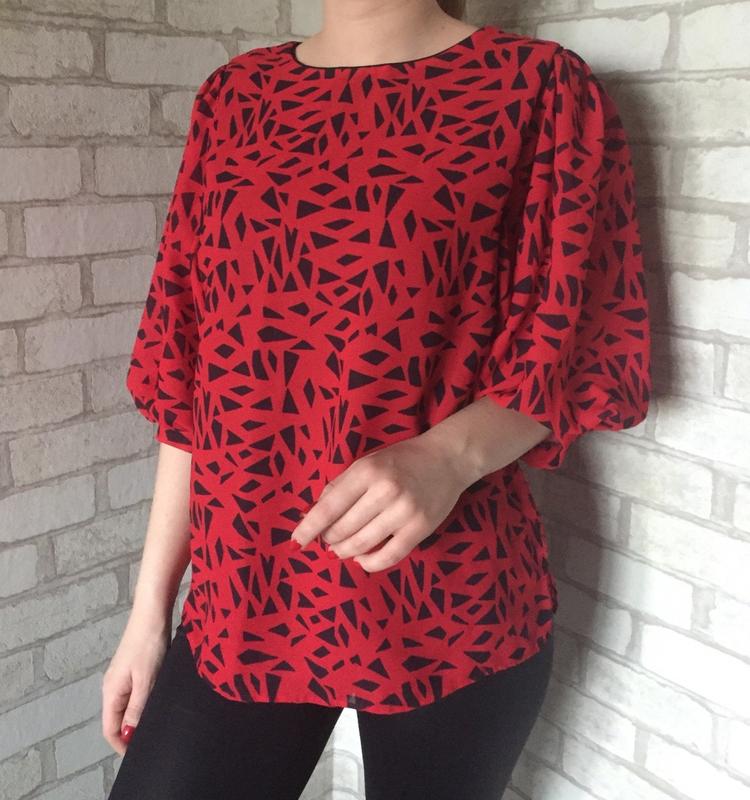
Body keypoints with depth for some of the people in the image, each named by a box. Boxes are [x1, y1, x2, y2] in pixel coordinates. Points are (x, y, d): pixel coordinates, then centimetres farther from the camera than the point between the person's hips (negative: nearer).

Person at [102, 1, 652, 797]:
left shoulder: (539, 85, -3)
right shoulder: (233, 95, 8)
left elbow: (590, 347, -2)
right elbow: (189, 380, 9)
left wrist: (450, 456, -23)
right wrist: (151, 608, 9)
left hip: (446, 606, -2)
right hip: (242, 601, 4)